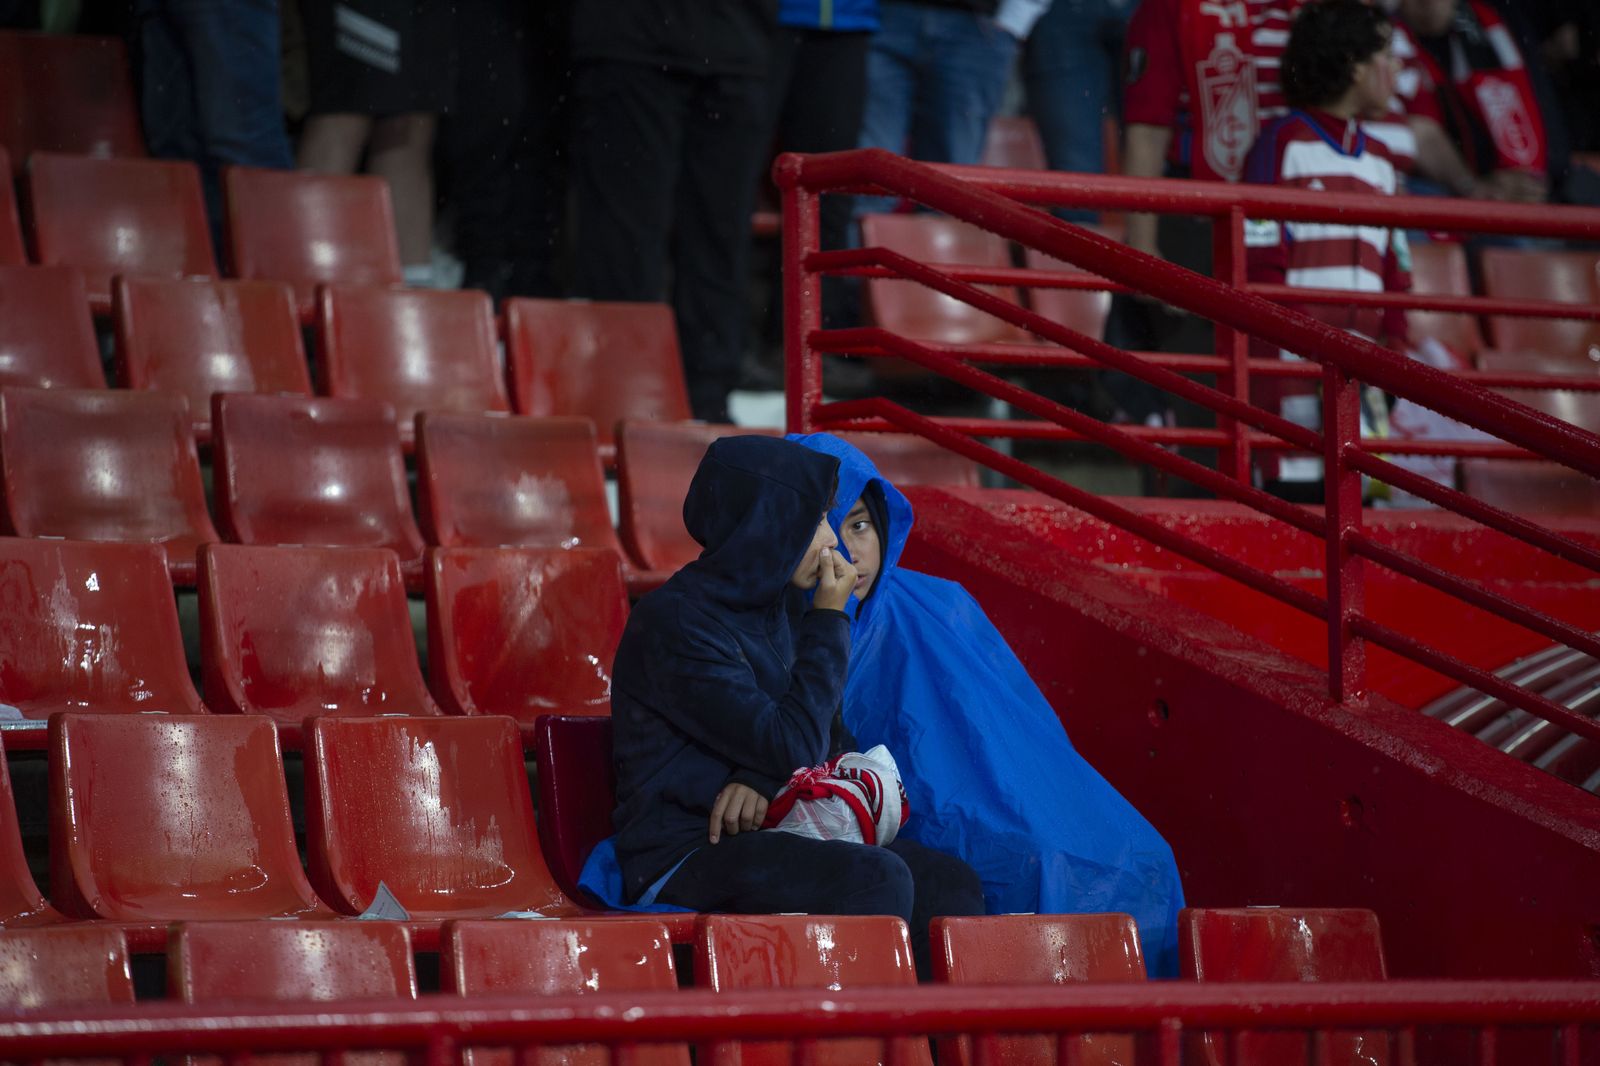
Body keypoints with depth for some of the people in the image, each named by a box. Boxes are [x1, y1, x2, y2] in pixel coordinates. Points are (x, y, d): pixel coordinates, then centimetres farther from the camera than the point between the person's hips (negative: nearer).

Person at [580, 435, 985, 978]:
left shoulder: (780, 607, 11)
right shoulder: (674, 623, -16)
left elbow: (831, 739, 13)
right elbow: (794, 746, -19)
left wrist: (761, 778, -10)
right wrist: (829, 621, -9)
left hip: (769, 838, 8)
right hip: (683, 855, -8)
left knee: (951, 885, -10)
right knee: (877, 878, -30)